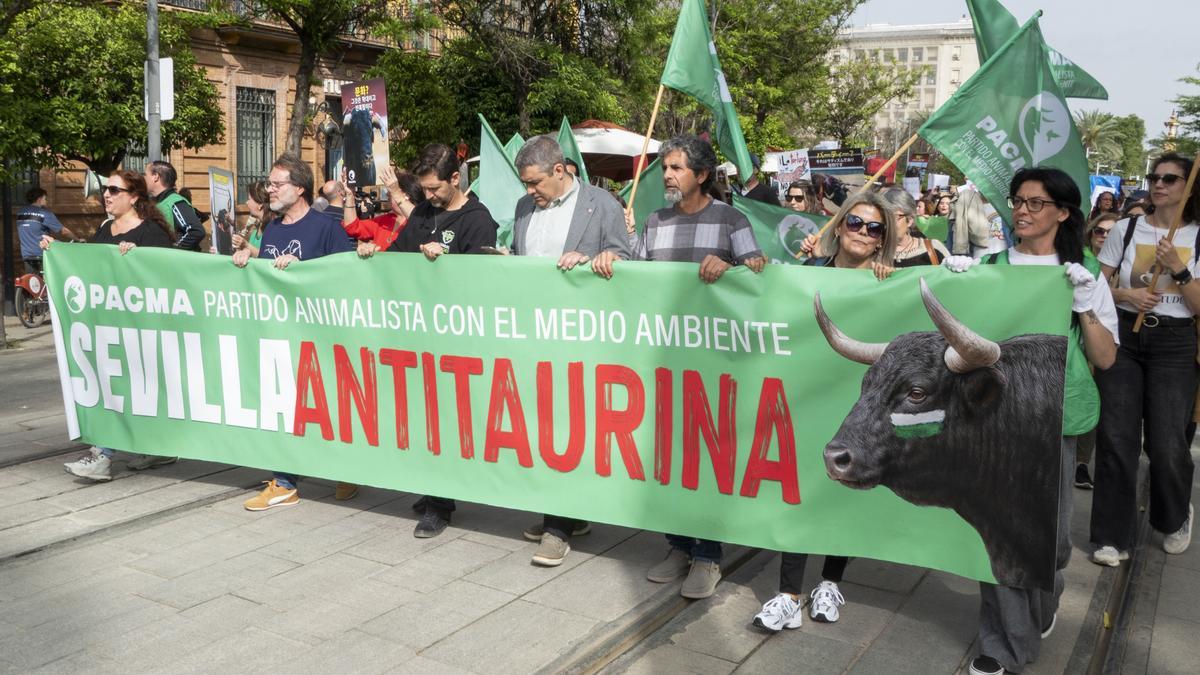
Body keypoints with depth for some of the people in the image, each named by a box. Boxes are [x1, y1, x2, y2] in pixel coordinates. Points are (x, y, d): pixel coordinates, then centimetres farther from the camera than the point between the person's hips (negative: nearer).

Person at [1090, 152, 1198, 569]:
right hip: (1122, 337, 1)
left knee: (1167, 443, -3)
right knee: (1116, 437, -2)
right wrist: (1124, 294, -11)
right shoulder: (1126, 229, 4)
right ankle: (1113, 535, 10)